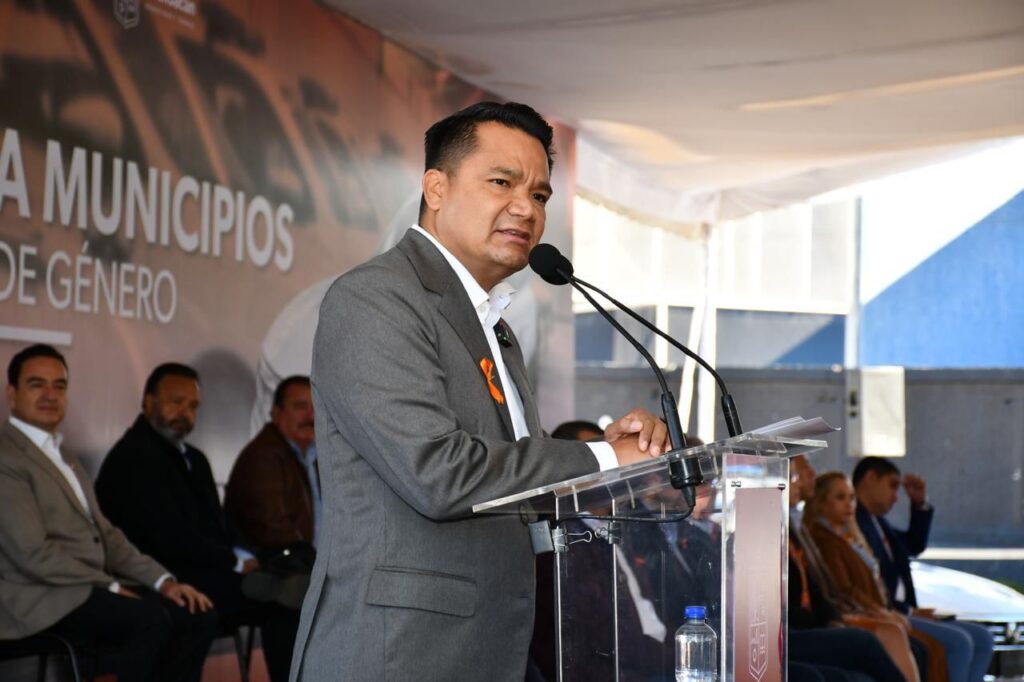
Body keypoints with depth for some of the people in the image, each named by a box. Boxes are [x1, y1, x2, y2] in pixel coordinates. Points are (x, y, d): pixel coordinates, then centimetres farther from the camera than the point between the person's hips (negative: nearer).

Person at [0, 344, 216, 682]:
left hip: (94, 587, 9)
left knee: (198, 617, -8)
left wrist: (162, 581, 4)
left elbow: (105, 532, 18)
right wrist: (111, 587, -13)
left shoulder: (63, 456, 22)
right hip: (44, 596, -9)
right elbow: (33, 553, -17)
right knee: (154, 617, -30)